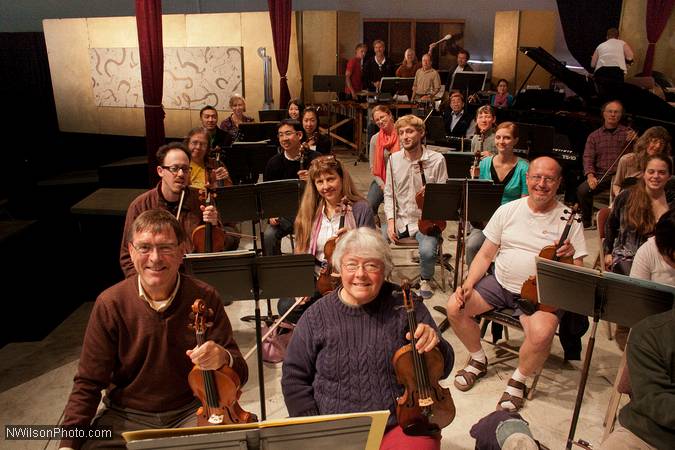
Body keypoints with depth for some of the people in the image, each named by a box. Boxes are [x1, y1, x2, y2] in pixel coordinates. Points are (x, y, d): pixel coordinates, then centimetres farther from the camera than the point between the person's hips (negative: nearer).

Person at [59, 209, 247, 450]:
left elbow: (240, 374, -10)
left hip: (192, 412, -1)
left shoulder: (205, 298, -12)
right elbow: (88, 383, -1)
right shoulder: (110, 304, -10)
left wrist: (223, 359, -32)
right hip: (126, 417, 2)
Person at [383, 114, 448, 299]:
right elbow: (389, 194, 6)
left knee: (427, 251, -29)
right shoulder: (394, 159, 3)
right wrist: (390, 220, -6)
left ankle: (425, 280, 6)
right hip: (399, 219, 3)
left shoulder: (437, 159, -7)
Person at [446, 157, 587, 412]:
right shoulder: (507, 211, 3)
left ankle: (519, 380, 0)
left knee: (541, 333, -33)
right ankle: (478, 360, 14)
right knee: (455, 307, -15)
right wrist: (468, 284, -9)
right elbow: (486, 255, 6)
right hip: (500, 284, 4)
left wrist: (568, 258, -26)